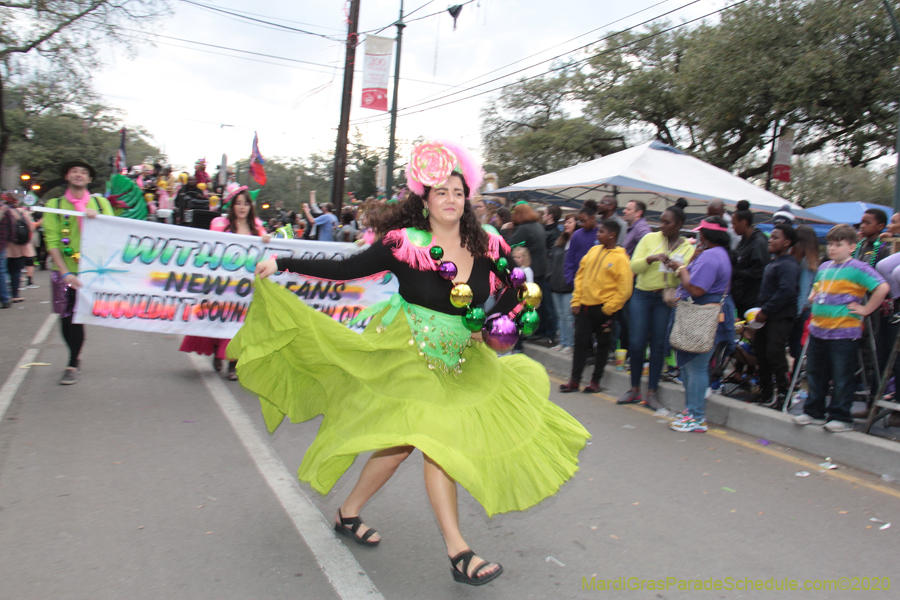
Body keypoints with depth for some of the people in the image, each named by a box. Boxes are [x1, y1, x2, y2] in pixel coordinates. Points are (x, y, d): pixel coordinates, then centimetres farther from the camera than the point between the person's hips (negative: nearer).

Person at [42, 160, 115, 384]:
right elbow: (52, 241, -1)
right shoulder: (54, 205, 7)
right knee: (67, 317, 1)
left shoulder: (101, 203, 11)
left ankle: (73, 365, 9)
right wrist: (64, 272, -12)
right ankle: (76, 356, 22)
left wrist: (97, 219, -15)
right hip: (64, 271, 0)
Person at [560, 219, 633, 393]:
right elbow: (580, 276, 11)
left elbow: (624, 289, -10)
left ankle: (595, 381, 19)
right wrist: (576, 301, 5)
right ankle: (574, 380, 14)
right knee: (580, 342, 6)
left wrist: (609, 308, -12)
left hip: (604, 309, -5)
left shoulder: (621, 258, -8)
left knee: (602, 345, 8)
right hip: (585, 306, 5)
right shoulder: (593, 251, 7)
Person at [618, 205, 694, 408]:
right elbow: (633, 266, -4)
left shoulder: (688, 248, 4)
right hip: (642, 295, 0)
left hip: (666, 300, 0)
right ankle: (634, 389, 14)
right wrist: (650, 258, -21)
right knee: (636, 343, -2)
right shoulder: (650, 238, 3)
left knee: (658, 345, 2)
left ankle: (652, 392, 12)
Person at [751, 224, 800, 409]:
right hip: (767, 316, 10)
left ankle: (782, 395, -2)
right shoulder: (773, 263, 18)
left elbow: (786, 291, -23)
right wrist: (761, 310, 13)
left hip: (781, 317, -10)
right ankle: (765, 393, 24)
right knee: (761, 352, 13)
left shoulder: (788, 265, -13)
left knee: (774, 353, -11)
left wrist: (765, 311, -20)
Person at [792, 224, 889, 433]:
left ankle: (841, 418, 10)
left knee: (842, 377, 1)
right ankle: (814, 412, 24)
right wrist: (813, 297, 16)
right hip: (818, 330, 8)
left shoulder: (857, 268, -10)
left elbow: (882, 287, -20)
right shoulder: (824, 267, 14)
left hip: (844, 332, -8)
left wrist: (865, 310, -16)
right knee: (815, 374, 13)